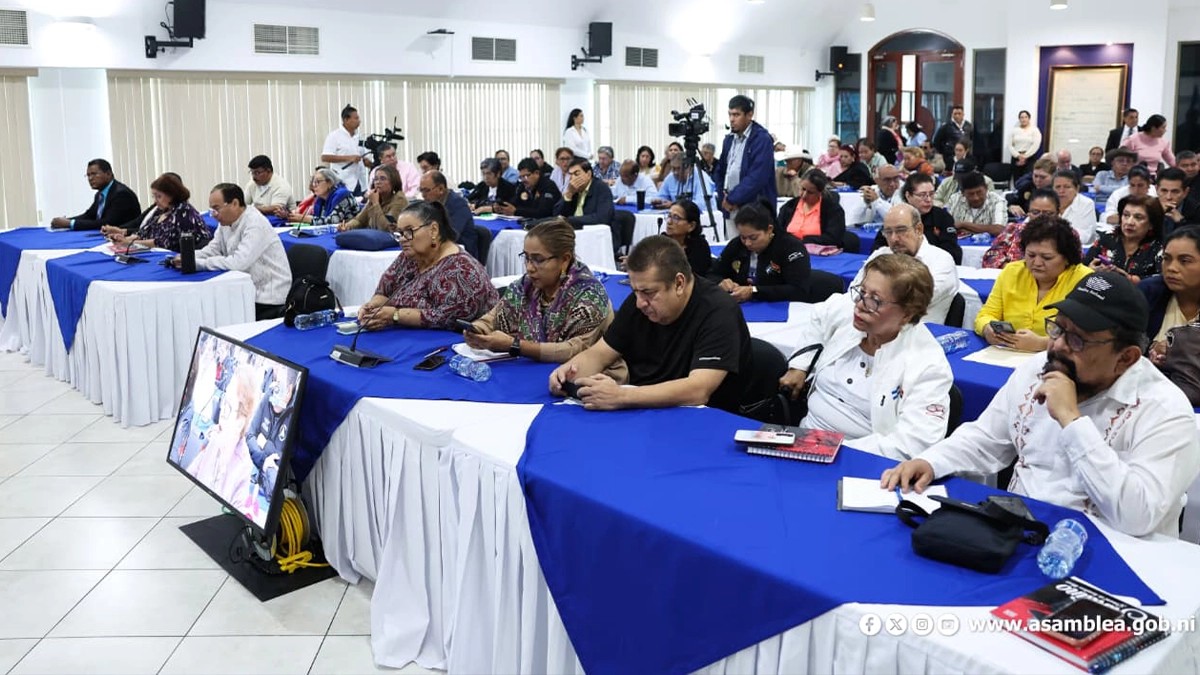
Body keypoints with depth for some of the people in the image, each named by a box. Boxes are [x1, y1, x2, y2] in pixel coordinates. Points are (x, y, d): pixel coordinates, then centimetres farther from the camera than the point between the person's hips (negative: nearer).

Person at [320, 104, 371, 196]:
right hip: (343, 184, -6)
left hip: (360, 184, 6)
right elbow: (324, 157, -11)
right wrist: (348, 158, -16)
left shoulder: (359, 137, 16)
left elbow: (367, 160, 21)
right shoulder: (334, 136, -2)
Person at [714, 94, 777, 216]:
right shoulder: (729, 138, 14)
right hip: (730, 207, 7)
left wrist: (732, 198, -14)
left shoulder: (762, 139, -9)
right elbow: (720, 171, 22)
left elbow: (757, 177, -18)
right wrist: (723, 197, 6)